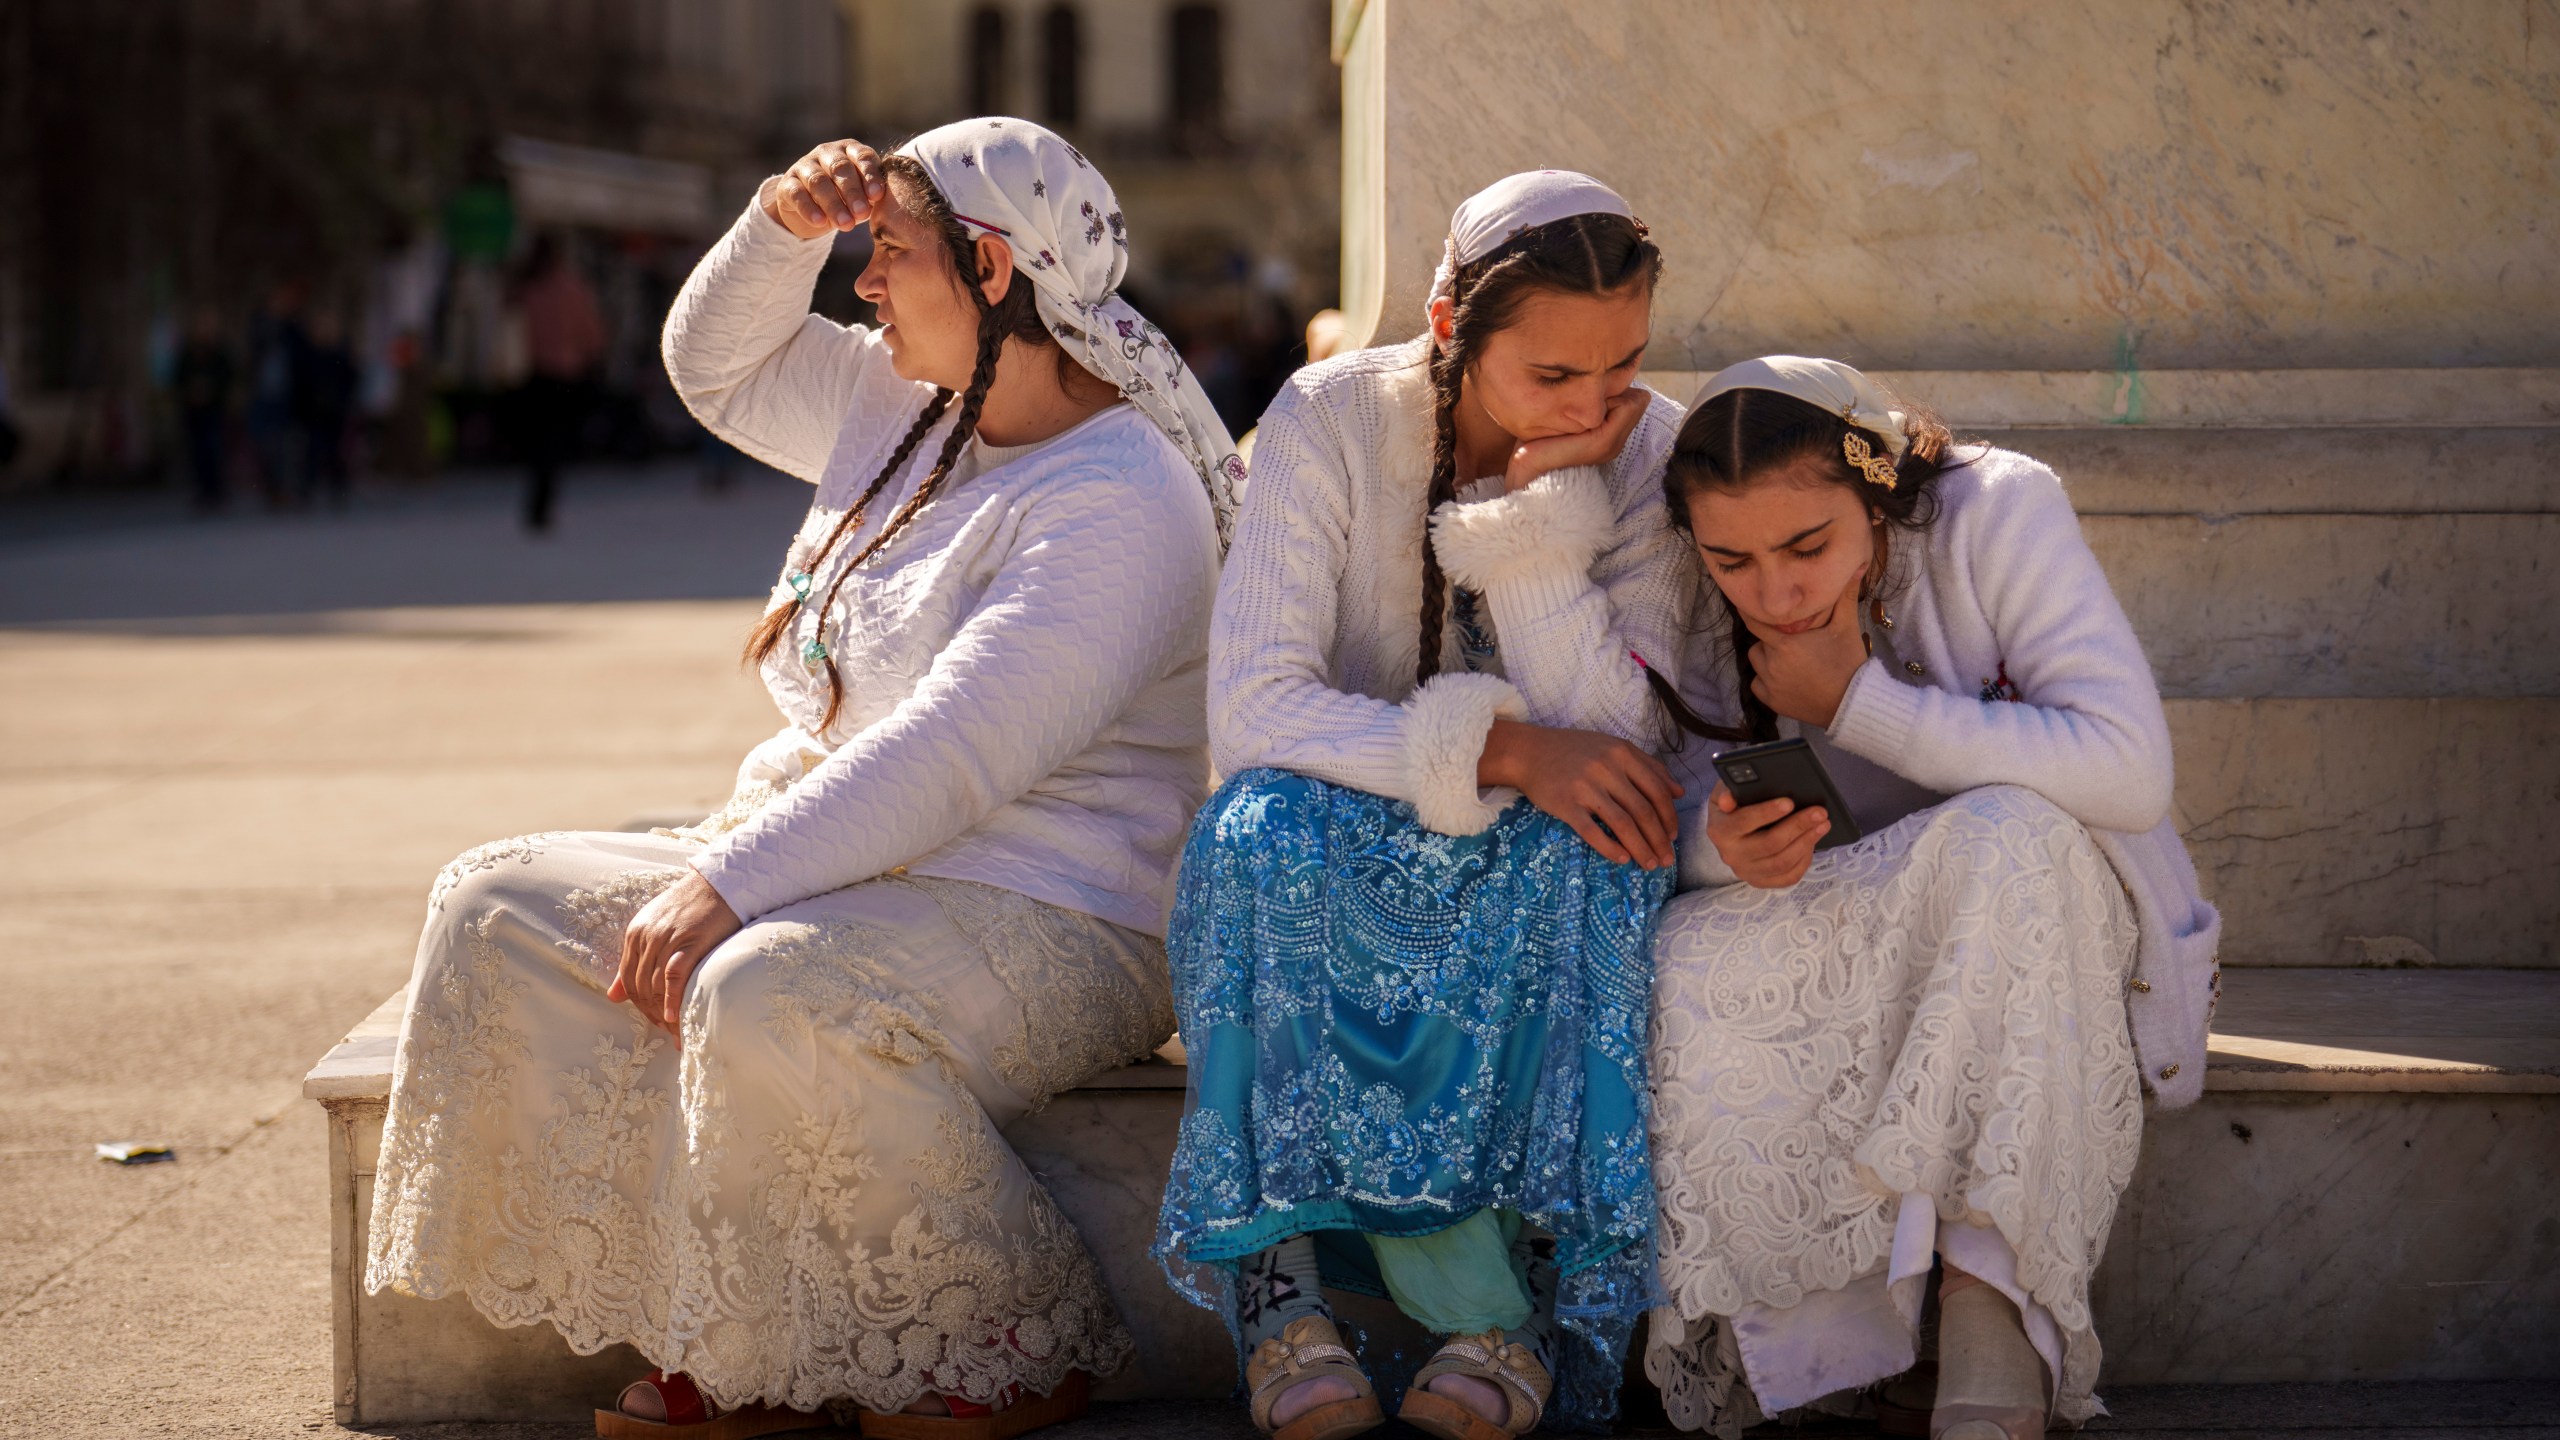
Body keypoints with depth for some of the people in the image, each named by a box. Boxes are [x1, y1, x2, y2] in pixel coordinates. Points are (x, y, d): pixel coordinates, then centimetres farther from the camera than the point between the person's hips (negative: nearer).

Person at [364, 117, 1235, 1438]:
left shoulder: (1121, 499, -17)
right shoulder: (907, 416, 13)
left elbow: (953, 758, -26)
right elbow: (719, 366, 28)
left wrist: (731, 882, -29)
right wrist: (783, 227, 8)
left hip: (1037, 923, -10)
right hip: (828, 863, 10)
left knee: (770, 1003, -39)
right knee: (500, 912, -4)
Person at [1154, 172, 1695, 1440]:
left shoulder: (1653, 456, -9)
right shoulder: (1329, 422, -12)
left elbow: (1607, 740, -19)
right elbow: (1250, 710, -21)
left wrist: (1548, 504, -25)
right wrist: (1500, 747, -32)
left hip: (1527, 897, 1)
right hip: (1340, 870, 0)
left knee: (1595, 853, -34)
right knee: (1263, 827, -34)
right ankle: (1496, 1312, -35)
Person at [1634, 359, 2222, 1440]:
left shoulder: (1995, 512, -17)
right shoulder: (1701, 614, -6)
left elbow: (2132, 771, -27)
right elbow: (1671, 834, -6)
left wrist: (1859, 702, -25)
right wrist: (1727, 851, -32)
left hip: (2050, 915, -3)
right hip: (1850, 947, 3)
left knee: (2004, 836, -37)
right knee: (1681, 966, -29)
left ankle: (1996, 1323, -34)